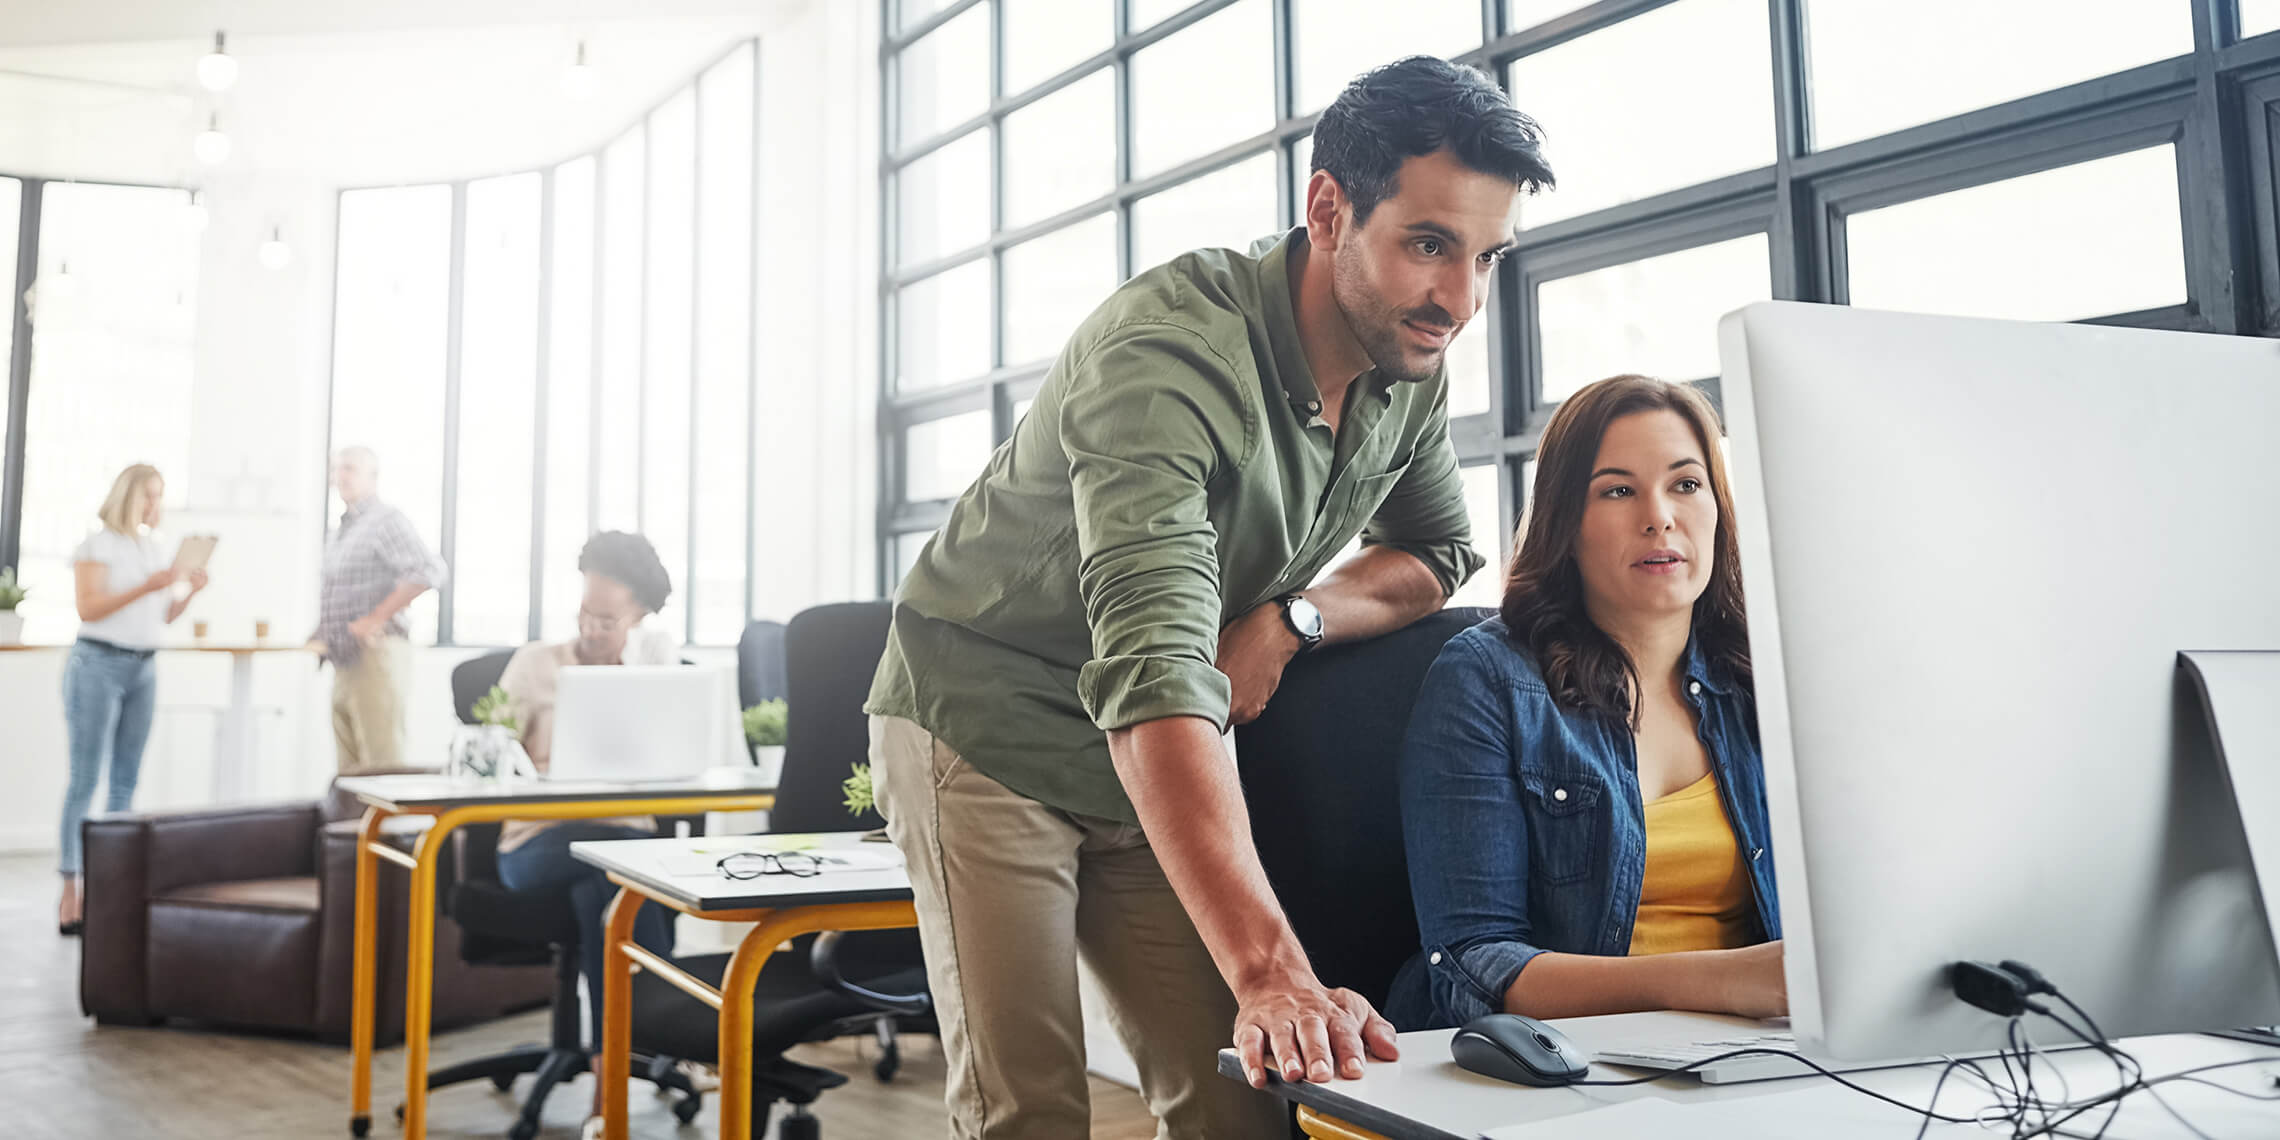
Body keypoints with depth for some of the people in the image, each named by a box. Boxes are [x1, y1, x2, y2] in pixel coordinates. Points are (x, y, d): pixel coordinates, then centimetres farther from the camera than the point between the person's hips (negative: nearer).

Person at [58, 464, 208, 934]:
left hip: (143, 669, 6)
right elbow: (88, 608, -13)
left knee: (125, 780, 5)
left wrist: (189, 592, -1)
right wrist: (146, 586, -19)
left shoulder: (157, 550, 14)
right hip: (98, 663, -6)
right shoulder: (98, 545, -4)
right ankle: (70, 891, -5)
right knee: (85, 779, -6)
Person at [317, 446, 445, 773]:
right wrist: (322, 633, 15)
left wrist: (376, 618, -21)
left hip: (374, 655, -9)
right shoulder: (338, 534, 21)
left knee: (380, 767, -11)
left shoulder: (385, 521, -7)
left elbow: (429, 570, -22)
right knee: (350, 769, 9)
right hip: (344, 661, 9)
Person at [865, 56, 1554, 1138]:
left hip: (1156, 761, 6)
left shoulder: (1410, 367, -6)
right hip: (988, 729, -6)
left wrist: (1289, 619, -14)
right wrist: (1271, 971, -50)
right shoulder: (1168, 351, -31)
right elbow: (1153, 676, -42)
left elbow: (1439, 552, 9)